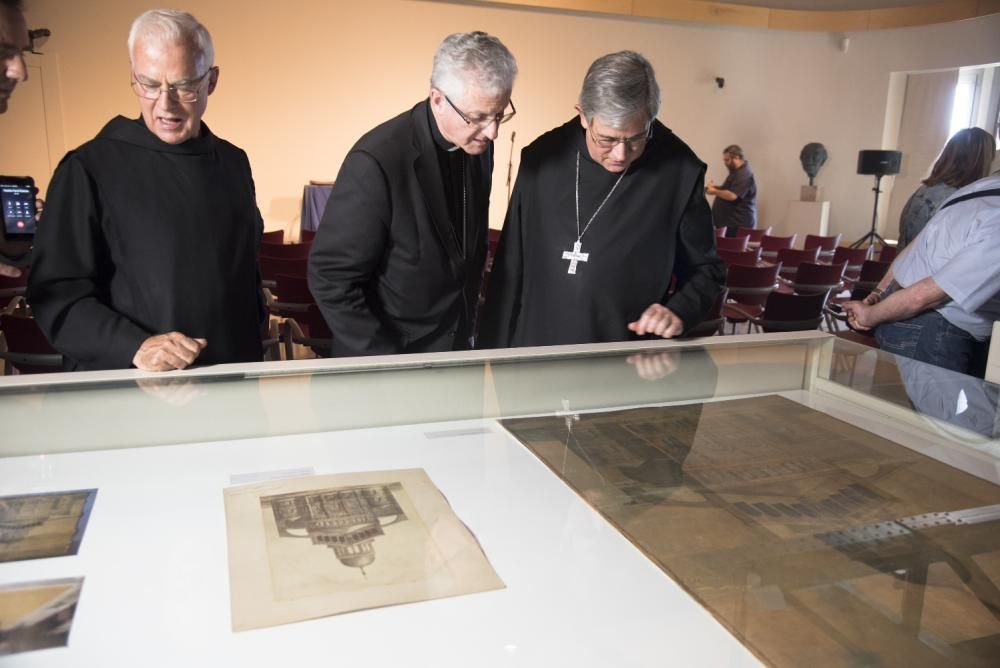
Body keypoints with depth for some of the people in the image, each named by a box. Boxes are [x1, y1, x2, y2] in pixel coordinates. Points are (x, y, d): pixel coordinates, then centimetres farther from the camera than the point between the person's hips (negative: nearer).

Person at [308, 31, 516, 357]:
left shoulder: (478, 145, -4)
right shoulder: (378, 161, -24)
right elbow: (331, 279, -20)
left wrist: (470, 320, 10)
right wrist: (386, 363, -19)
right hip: (386, 355, -5)